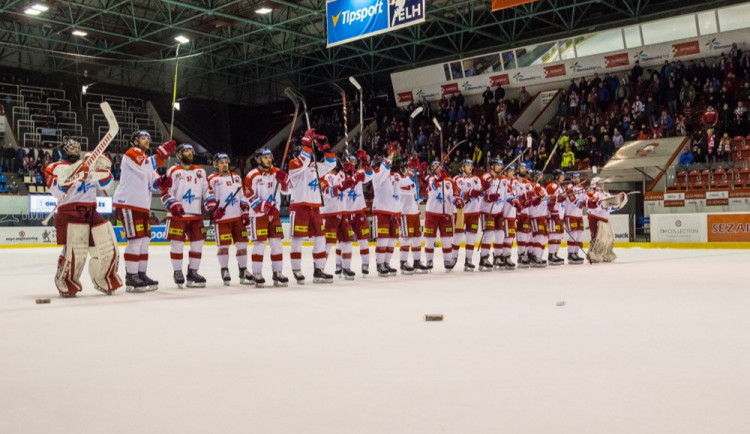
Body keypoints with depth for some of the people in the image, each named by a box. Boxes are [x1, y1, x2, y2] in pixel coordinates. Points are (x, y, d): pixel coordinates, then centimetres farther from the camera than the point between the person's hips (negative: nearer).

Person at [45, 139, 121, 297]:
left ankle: (102, 280, 23)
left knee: (108, 246, 4)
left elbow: (104, 184, 15)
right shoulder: (57, 168, 5)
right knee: (76, 250, -18)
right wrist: (73, 175, -23)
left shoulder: (89, 165, 22)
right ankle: (64, 283, 1)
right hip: (69, 212, -6)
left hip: (91, 211, 6)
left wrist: (103, 169, -3)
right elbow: (57, 191, -11)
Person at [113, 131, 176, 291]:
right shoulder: (132, 153, -5)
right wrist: (163, 152, -29)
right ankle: (131, 277, -7)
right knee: (135, 239, -11)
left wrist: (160, 182, -4)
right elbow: (146, 167, -25)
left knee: (144, 239, 9)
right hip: (127, 203, -9)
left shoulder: (147, 159, 24)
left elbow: (152, 183, 18)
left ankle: (141, 274, 16)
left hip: (142, 205, 9)